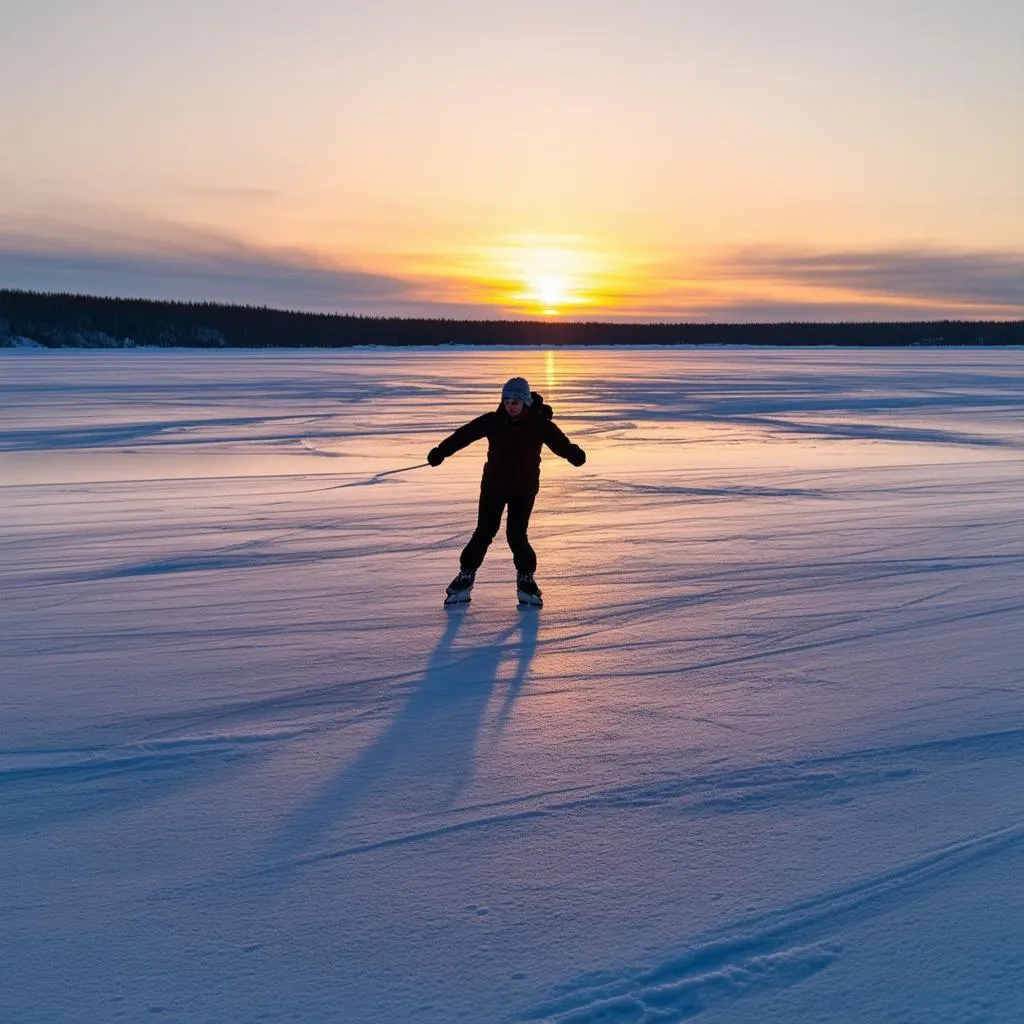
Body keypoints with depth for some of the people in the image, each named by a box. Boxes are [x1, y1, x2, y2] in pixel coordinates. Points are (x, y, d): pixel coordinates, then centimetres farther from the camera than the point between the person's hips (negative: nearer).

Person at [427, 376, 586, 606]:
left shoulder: (539, 423, -9)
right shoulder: (493, 421, -7)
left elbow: (560, 442, -15)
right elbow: (464, 435, -3)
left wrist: (575, 454, -35)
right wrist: (440, 451, -7)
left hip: (524, 489, -1)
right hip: (494, 485, 1)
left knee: (516, 534, -8)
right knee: (484, 532, -2)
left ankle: (526, 578, 13)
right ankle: (466, 575, 13)